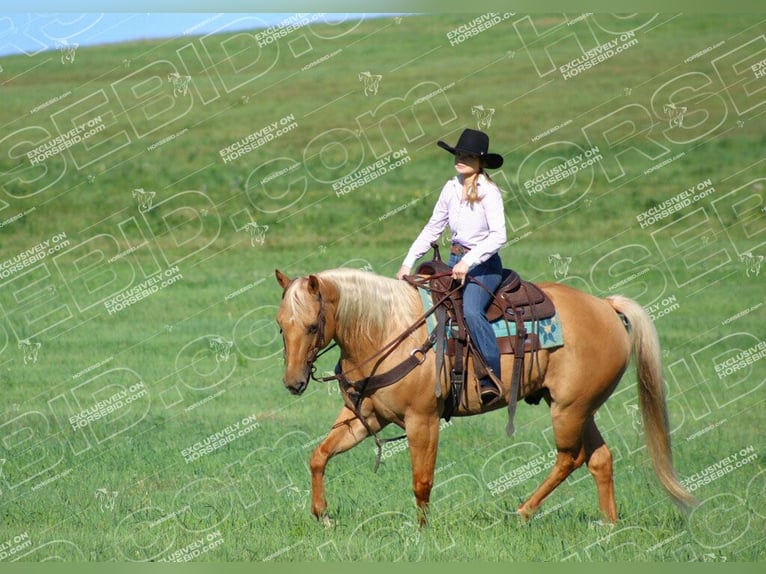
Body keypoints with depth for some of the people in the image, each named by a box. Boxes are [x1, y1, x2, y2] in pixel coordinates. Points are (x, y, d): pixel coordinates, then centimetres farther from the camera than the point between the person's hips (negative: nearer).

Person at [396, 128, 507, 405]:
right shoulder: (451, 188, 8)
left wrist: (468, 262, -27)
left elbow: (498, 236, -19)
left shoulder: (489, 192, -11)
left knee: (471, 310, -32)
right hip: (456, 261, 7)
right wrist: (408, 262, 10)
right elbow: (432, 229, 16)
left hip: (484, 265, -7)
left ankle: (492, 378, -30)